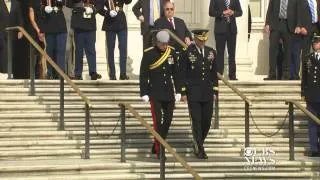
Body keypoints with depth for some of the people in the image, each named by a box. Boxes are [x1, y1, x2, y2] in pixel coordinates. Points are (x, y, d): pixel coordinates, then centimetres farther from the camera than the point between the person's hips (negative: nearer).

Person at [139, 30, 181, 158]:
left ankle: (156, 147, 23)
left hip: (169, 92, 5)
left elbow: (176, 73, 11)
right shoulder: (148, 54, -7)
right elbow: (143, 75, -5)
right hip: (155, 93, -4)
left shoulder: (172, 52, 4)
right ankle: (159, 151, -6)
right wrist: (144, 93, -8)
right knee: (158, 121, -9)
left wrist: (178, 91, 9)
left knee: (168, 119, 7)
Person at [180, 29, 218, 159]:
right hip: (193, 93, -4)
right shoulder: (187, 52, -3)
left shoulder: (211, 52, 10)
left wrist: (215, 91, 9)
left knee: (207, 121, 5)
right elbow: (182, 73, -2)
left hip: (207, 94, 4)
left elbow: (214, 73, 15)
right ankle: (199, 150, -1)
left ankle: (198, 143, 26)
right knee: (196, 121, -5)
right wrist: (183, 92, -6)